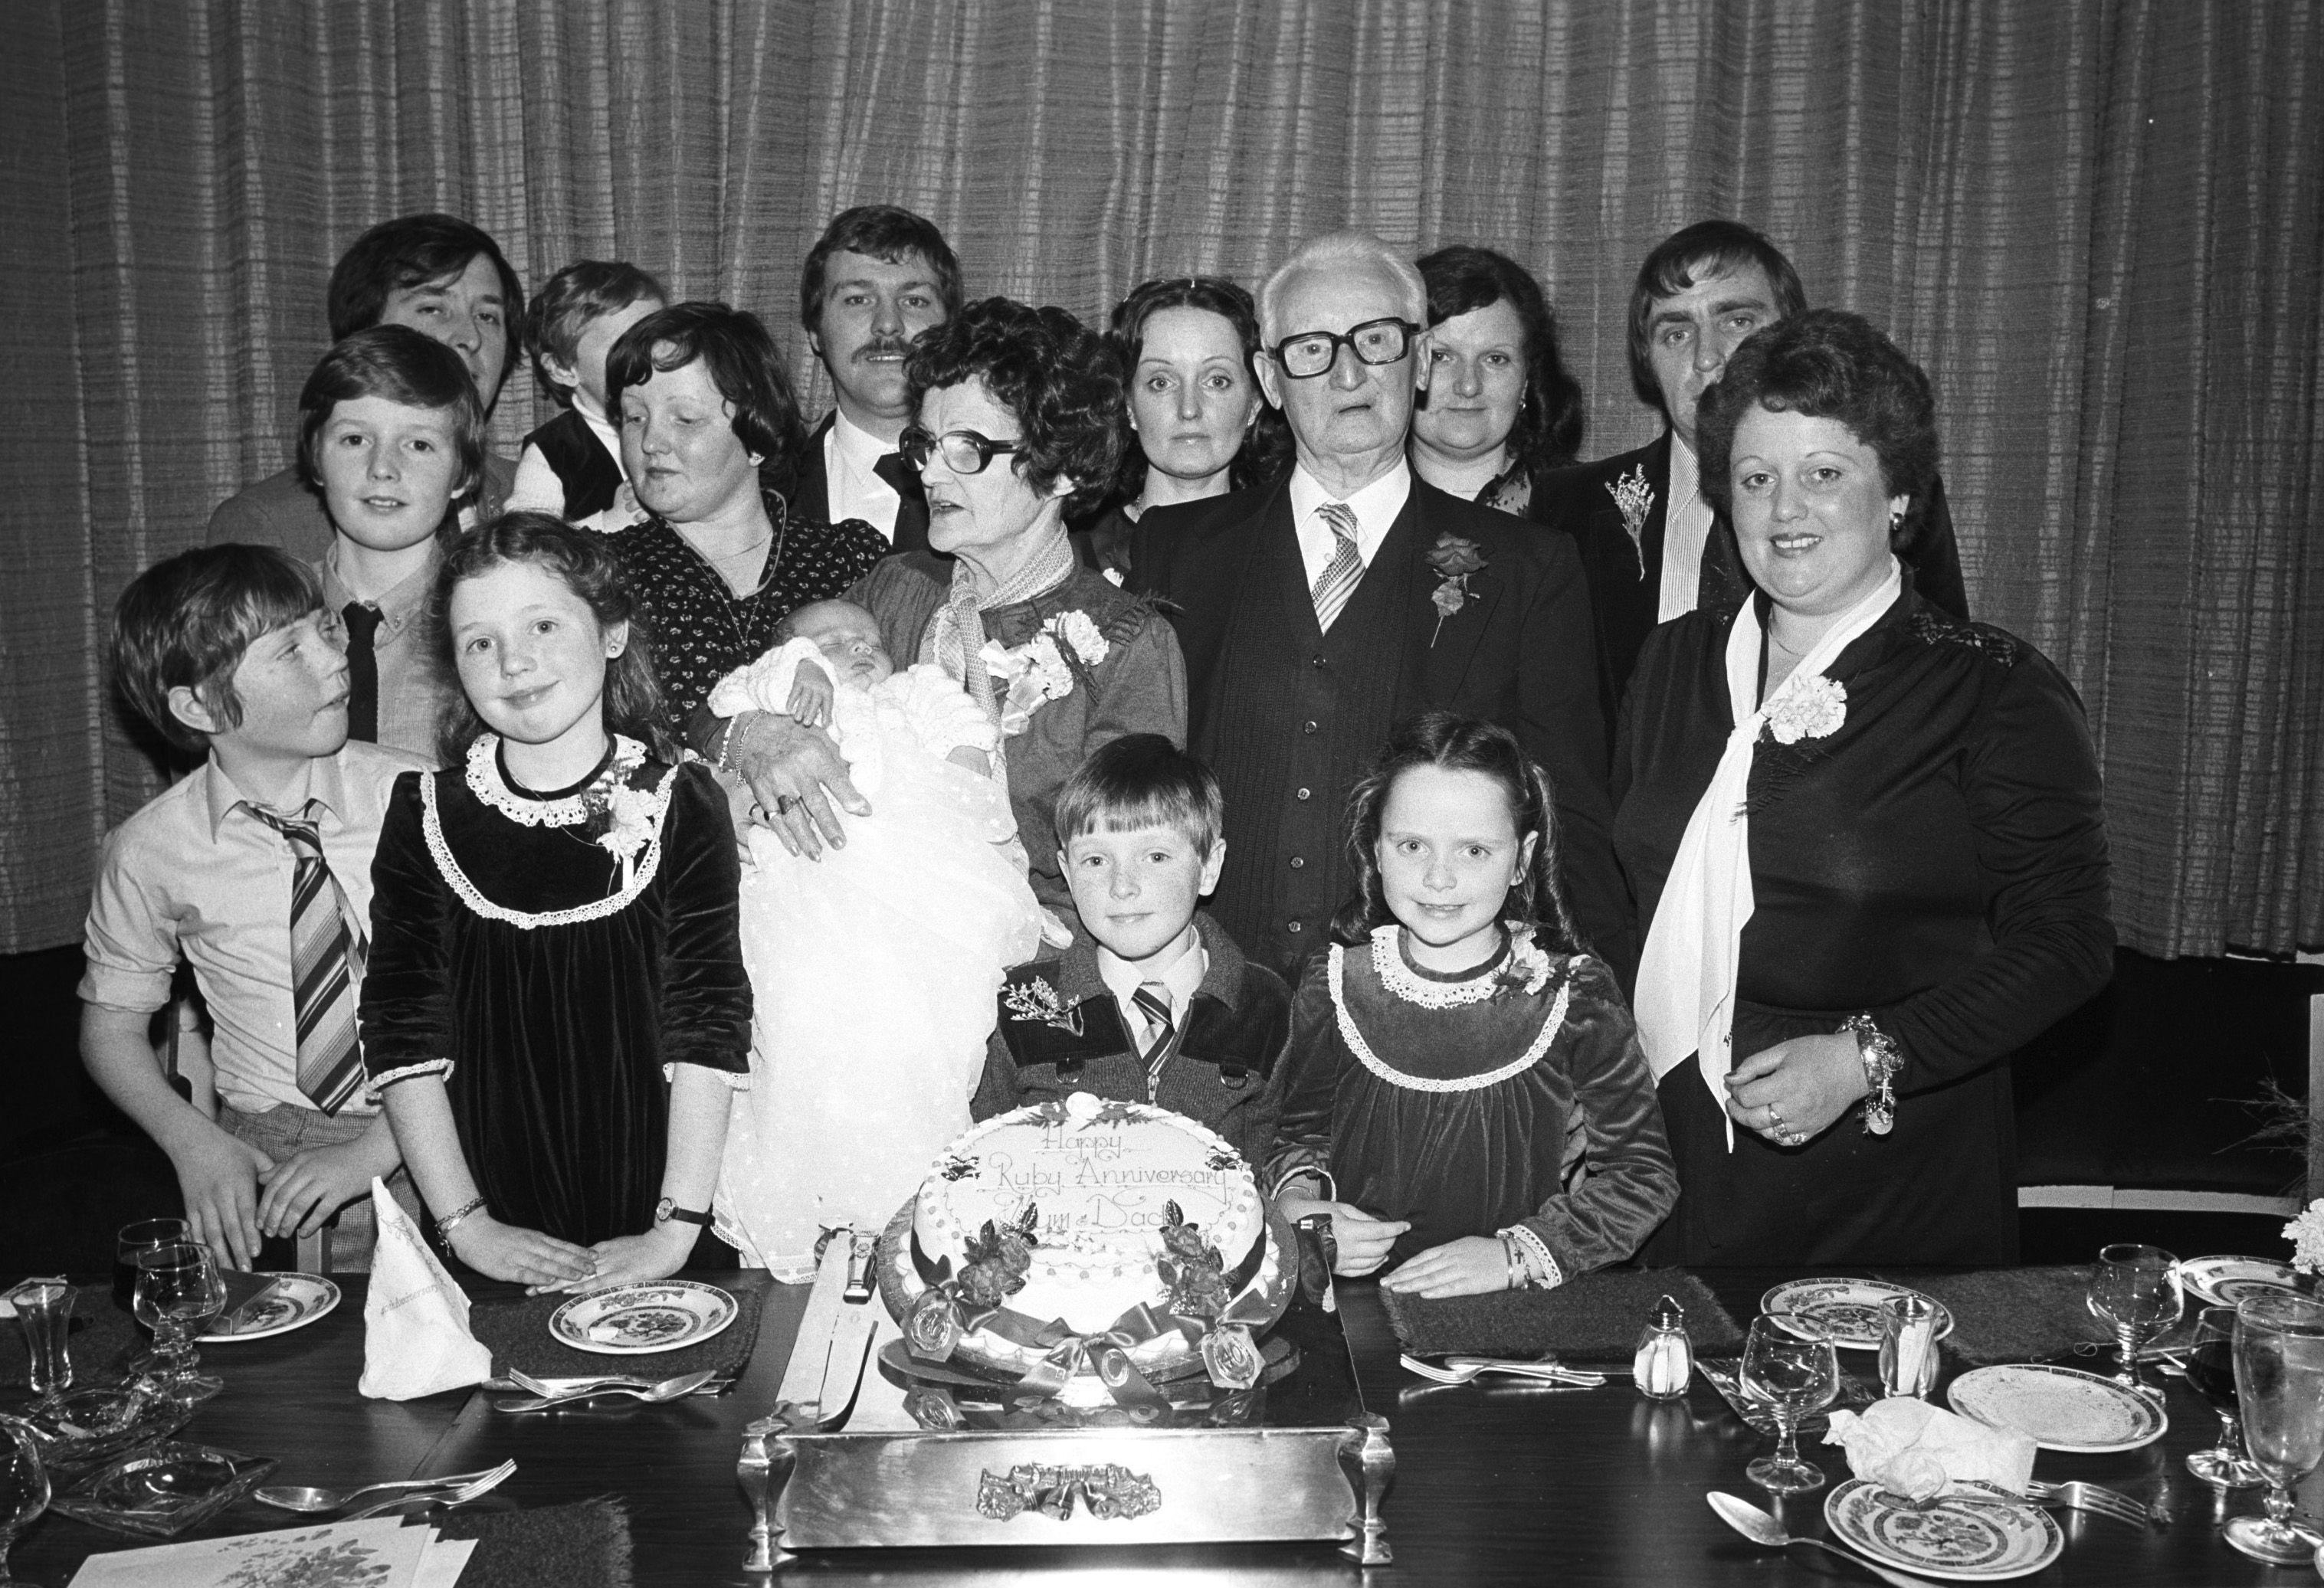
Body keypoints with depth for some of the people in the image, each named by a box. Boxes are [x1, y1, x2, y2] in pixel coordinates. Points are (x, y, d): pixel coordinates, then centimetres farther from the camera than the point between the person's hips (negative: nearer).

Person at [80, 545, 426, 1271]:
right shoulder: (150, 850, -2)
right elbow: (111, 1023, 12)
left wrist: (373, 1150, -15)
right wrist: (194, 1142, -5)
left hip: (426, 1155, -1)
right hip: (257, 1168, 2)